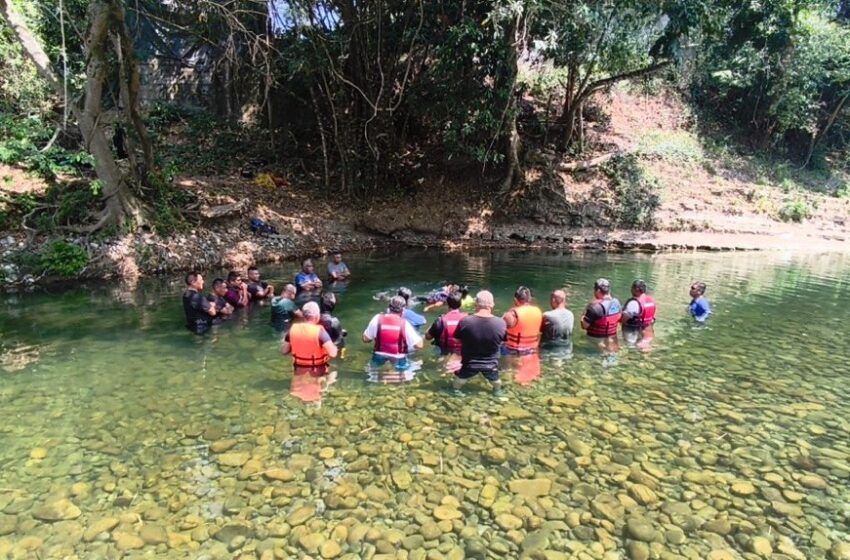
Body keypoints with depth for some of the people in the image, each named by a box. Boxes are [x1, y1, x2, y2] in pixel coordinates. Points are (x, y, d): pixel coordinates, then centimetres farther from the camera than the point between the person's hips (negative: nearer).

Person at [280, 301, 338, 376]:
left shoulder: (293, 329, -8)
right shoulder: (319, 331, -22)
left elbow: (283, 351, 1)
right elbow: (332, 353, -28)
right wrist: (334, 347, -6)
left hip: (300, 372, 4)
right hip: (317, 373, -4)